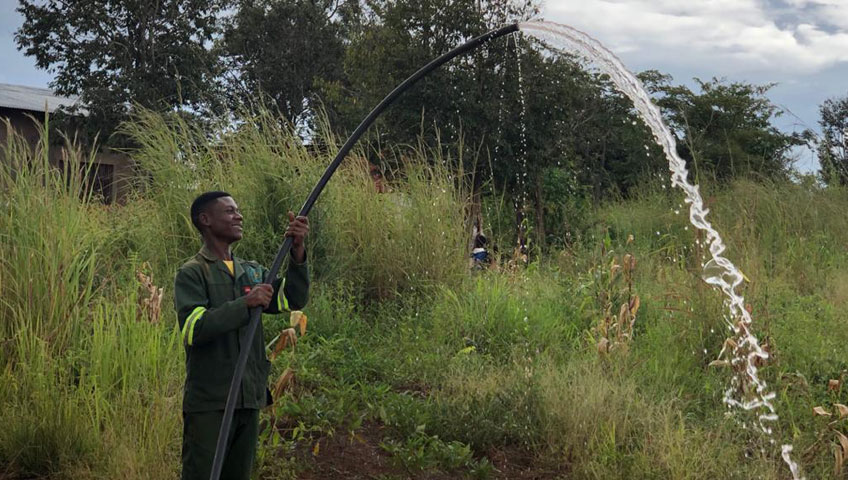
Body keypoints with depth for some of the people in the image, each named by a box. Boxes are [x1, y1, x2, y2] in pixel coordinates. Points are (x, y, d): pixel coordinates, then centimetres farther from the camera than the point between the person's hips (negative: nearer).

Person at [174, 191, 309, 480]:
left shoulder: (253, 271, 14)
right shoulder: (192, 273, -4)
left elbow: (293, 300, 1)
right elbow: (194, 329, -18)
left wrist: (297, 252, -11)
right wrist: (245, 303, -21)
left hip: (249, 400, 6)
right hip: (208, 402, -6)